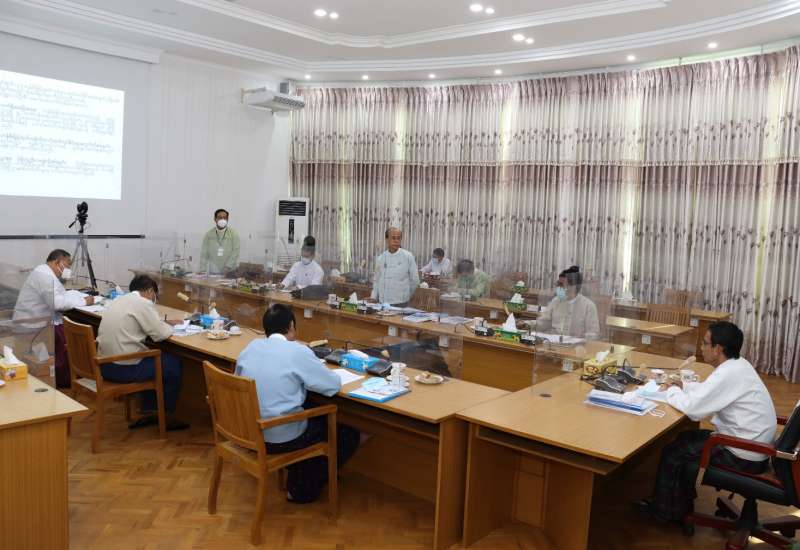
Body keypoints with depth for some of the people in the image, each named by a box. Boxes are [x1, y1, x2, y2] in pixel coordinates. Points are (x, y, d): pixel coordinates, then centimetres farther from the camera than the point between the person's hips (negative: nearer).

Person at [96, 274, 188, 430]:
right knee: (173, 364, 10)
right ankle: (167, 417, 21)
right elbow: (160, 334, -12)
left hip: (104, 365, 9)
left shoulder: (118, 300, 14)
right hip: (124, 368, -9)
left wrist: (165, 323, 20)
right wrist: (169, 327, 8)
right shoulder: (143, 303, -13)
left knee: (153, 358, 30)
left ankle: (147, 412, 32)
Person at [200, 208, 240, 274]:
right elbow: (204, 254, 4)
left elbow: (235, 252, -5)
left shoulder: (233, 234, 1)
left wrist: (228, 266, -15)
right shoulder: (209, 234, 6)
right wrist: (202, 270, -3)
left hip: (230, 272, -1)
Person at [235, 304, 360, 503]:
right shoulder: (297, 351, -15)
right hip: (281, 437, -7)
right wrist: (307, 376, 11)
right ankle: (303, 489, 20)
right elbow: (334, 385, -10)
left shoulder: (250, 347, 2)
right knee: (349, 435, 12)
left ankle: (297, 477, 31)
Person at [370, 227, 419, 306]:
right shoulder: (380, 258, 7)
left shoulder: (408, 256, -4)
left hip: (400, 303, -3)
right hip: (382, 303, 3)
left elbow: (415, 281, 1)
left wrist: (405, 296, 7)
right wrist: (373, 297, 4)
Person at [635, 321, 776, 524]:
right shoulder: (737, 364, 4)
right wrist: (683, 386, 6)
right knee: (686, 439, 18)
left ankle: (664, 509, 19)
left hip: (744, 456, -9)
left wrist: (673, 391, -7)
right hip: (751, 443, 9)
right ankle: (679, 504, 27)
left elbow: (692, 408, -25)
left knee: (672, 453, 0)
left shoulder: (728, 374, -27)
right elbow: (707, 389, 19)